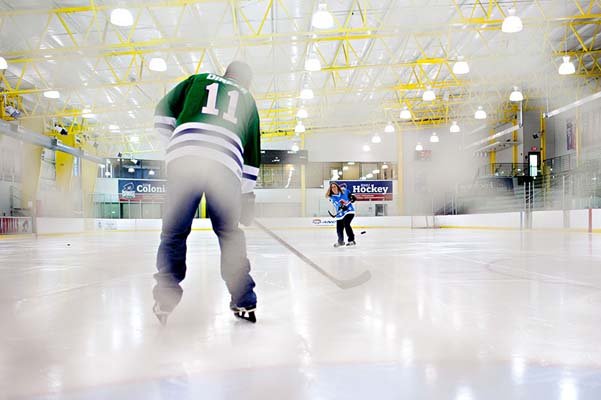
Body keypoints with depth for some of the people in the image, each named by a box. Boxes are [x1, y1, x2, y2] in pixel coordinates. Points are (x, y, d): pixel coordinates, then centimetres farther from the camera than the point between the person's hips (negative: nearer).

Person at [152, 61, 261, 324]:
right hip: (225, 164, 1)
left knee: (174, 232, 7)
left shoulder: (198, 80, 29)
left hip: (183, 157, 0)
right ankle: (244, 302, 13)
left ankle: (165, 299, 3)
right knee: (230, 234, 11)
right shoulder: (247, 100, 30)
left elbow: (164, 109, 19)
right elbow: (252, 150, 26)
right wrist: (247, 195, 28)